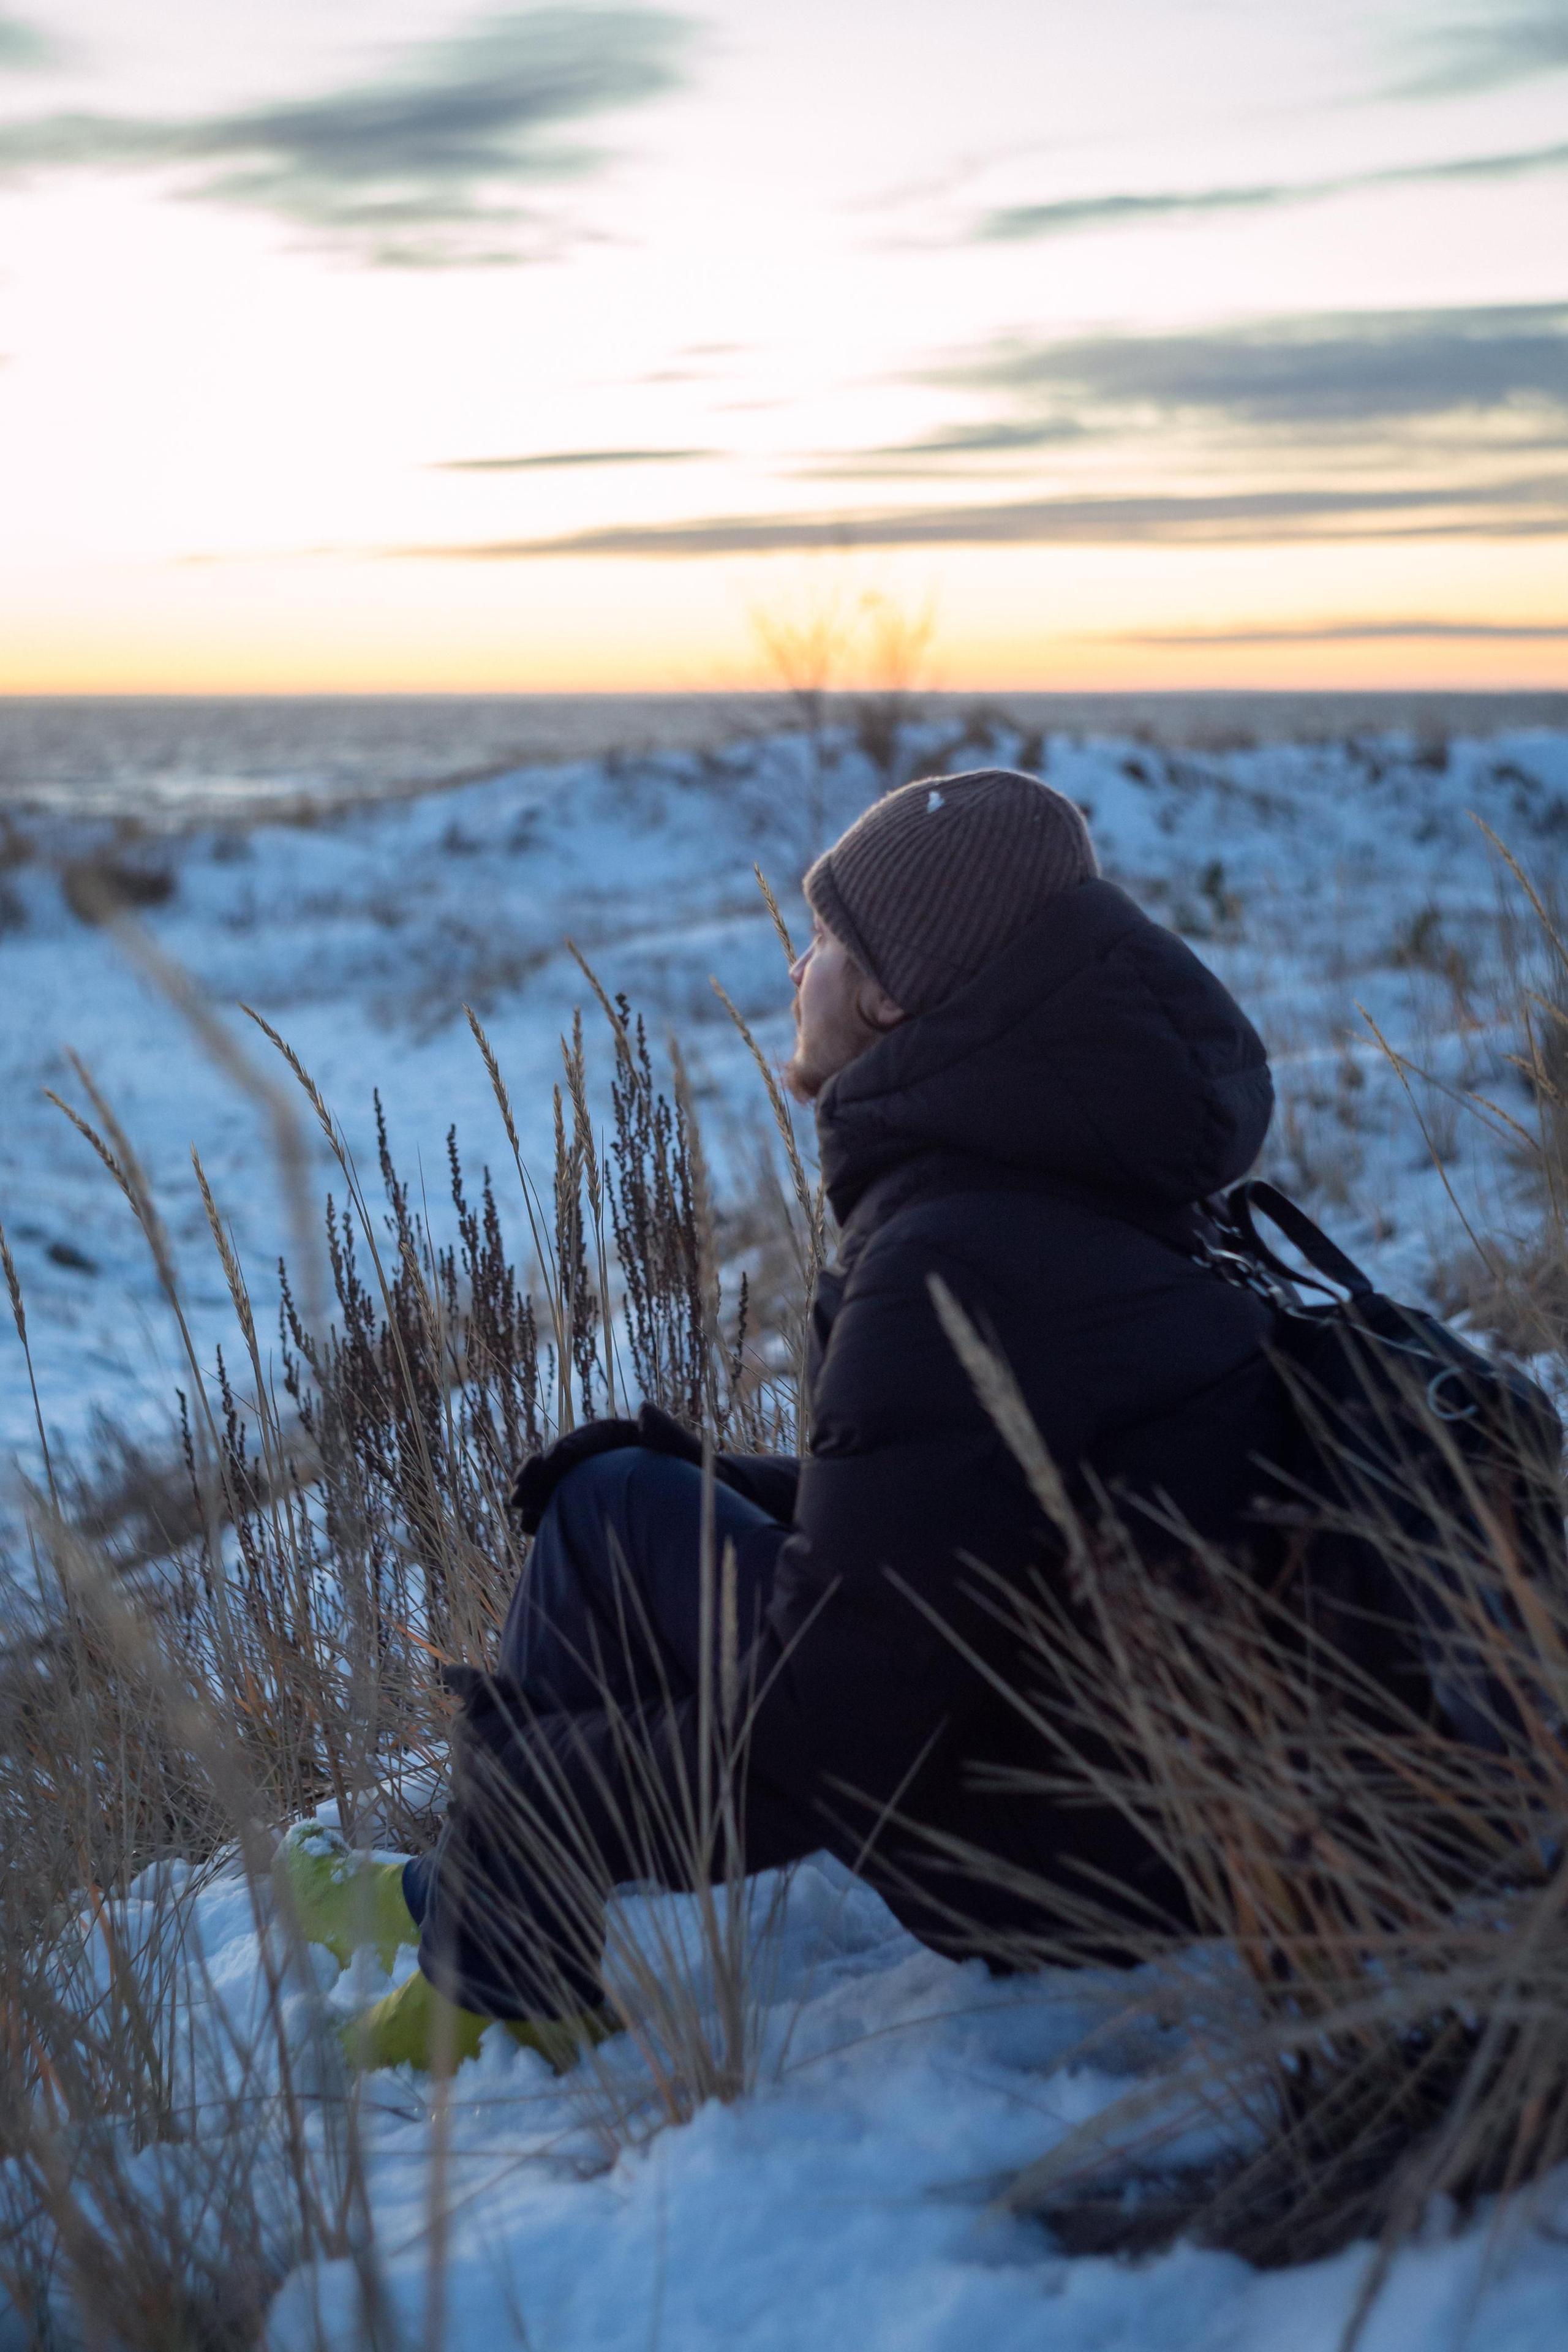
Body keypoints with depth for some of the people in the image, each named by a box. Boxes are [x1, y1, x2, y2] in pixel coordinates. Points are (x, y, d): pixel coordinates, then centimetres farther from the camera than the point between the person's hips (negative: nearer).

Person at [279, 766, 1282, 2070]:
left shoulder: (948, 1271, -26)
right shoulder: (1055, 1183, 7)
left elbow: (822, 1737, -24)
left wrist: (530, 1774, -10)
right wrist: (691, 1469, 7)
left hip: (1065, 1863, -10)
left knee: (625, 1520, -8)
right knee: (637, 1485, 12)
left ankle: (495, 1975, 9)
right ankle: (460, 1903, 21)